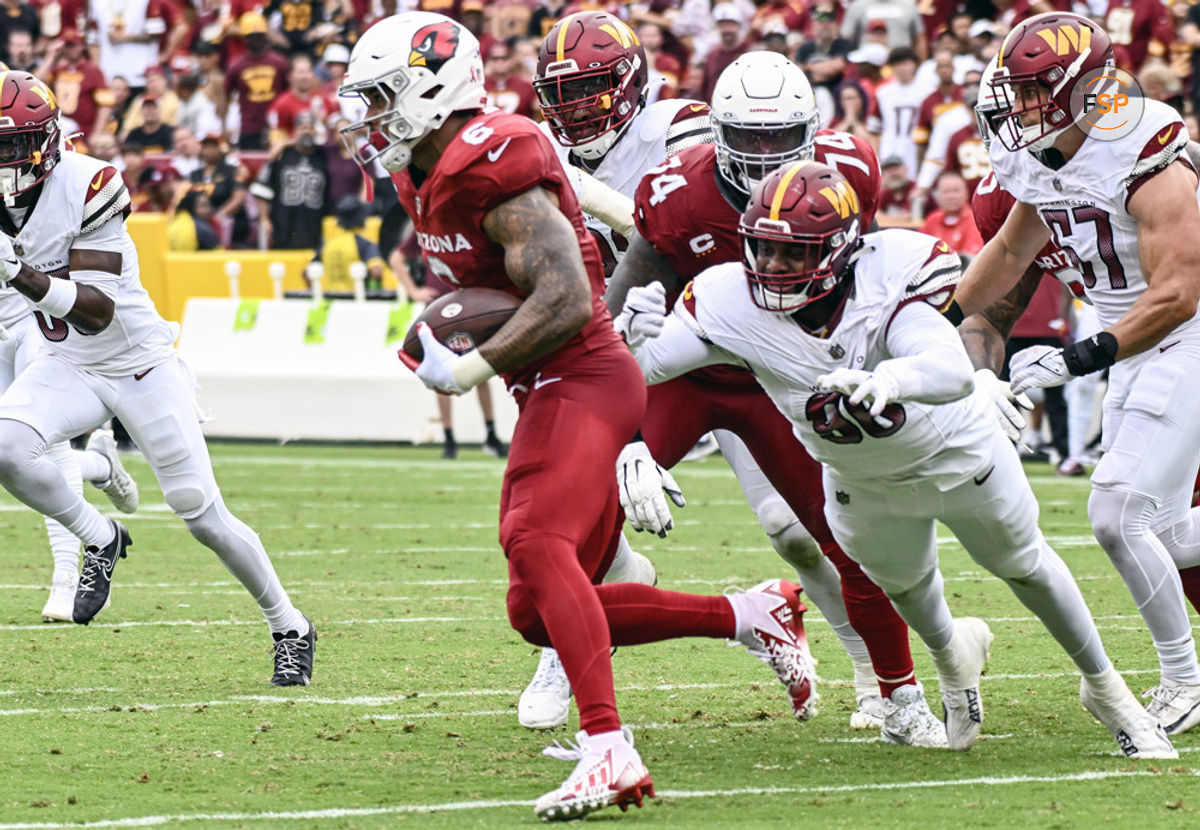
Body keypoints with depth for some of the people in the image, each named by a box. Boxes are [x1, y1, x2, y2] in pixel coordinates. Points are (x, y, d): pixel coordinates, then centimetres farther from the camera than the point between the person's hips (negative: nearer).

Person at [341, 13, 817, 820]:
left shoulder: (492, 166, -18)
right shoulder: (427, 178, 12)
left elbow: (566, 301, -25)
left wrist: (469, 370, -22)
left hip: (584, 381, -11)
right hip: (546, 395, 11)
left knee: (538, 543, -31)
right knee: (538, 613, 11)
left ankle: (609, 751, -40)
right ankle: (753, 615, 16)